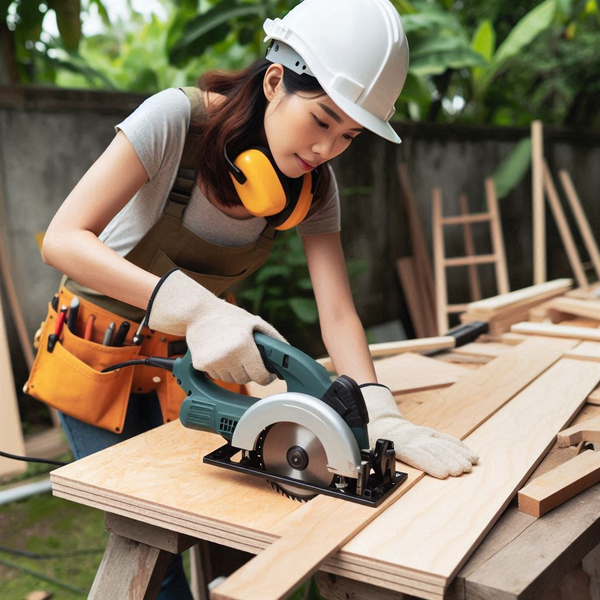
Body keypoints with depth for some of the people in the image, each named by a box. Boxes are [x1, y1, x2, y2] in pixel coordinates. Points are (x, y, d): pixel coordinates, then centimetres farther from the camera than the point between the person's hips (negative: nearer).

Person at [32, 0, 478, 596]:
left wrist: (379, 413, -33)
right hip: (100, 351, -3)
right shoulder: (175, 120, -27)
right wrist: (192, 306, -46)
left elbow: (337, 312, -16)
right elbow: (63, 239, -33)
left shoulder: (314, 187, -12)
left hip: (188, 355, 4)